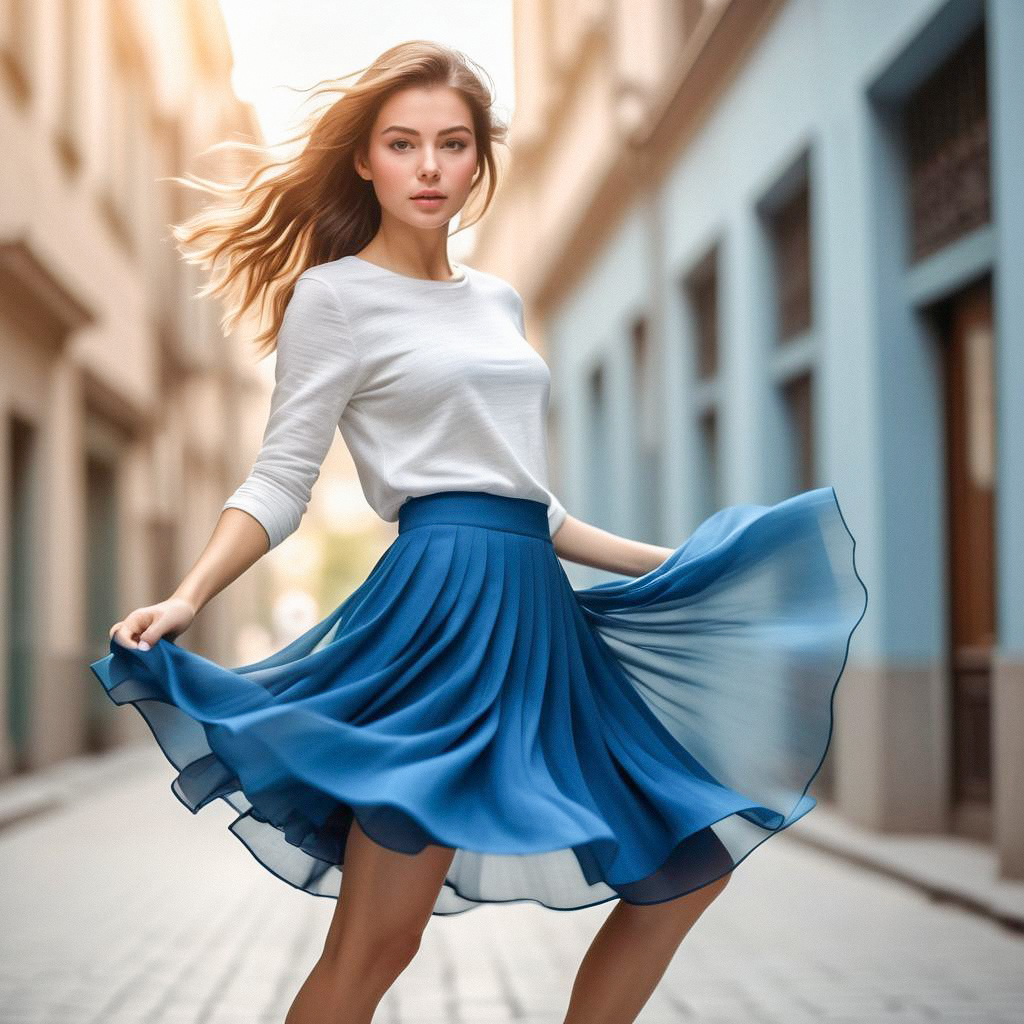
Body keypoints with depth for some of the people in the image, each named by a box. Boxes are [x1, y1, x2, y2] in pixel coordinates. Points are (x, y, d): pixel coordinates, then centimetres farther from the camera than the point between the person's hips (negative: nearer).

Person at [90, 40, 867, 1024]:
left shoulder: (499, 301, 19)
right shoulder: (335, 295, 0)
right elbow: (279, 479, -4)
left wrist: (671, 563, 25)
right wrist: (187, 597, -20)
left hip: (538, 608, 8)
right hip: (445, 600, -8)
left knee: (690, 865, 12)